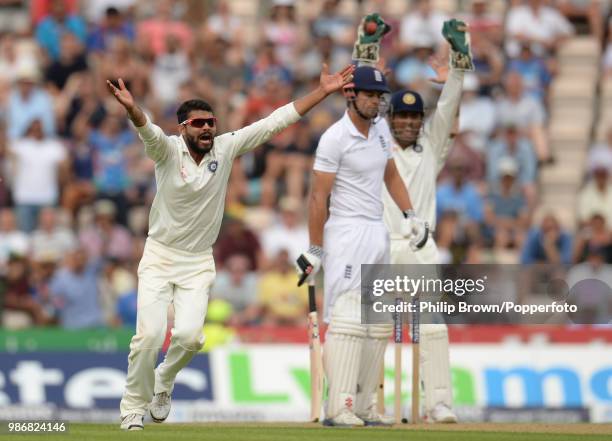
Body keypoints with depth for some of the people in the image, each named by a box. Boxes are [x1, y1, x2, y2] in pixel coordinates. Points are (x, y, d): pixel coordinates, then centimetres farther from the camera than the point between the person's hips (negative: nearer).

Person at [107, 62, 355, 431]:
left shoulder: (226, 148, -3)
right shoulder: (168, 150, -13)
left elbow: (275, 122, -4)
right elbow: (147, 130, -35)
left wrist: (323, 92, -8)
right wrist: (131, 107, -58)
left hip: (199, 262, 2)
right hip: (159, 256, -2)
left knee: (189, 335, -13)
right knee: (149, 334, -13)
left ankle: (163, 384, 19)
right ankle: (134, 408, 6)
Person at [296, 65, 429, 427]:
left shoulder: (380, 129, 10)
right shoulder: (335, 138, -12)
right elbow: (319, 197, -12)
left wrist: (409, 215, 10)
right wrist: (315, 251, -13)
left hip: (378, 232, 8)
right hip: (347, 234, -8)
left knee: (379, 324, 7)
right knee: (348, 318, -15)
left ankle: (365, 406, 11)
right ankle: (339, 408, -19)